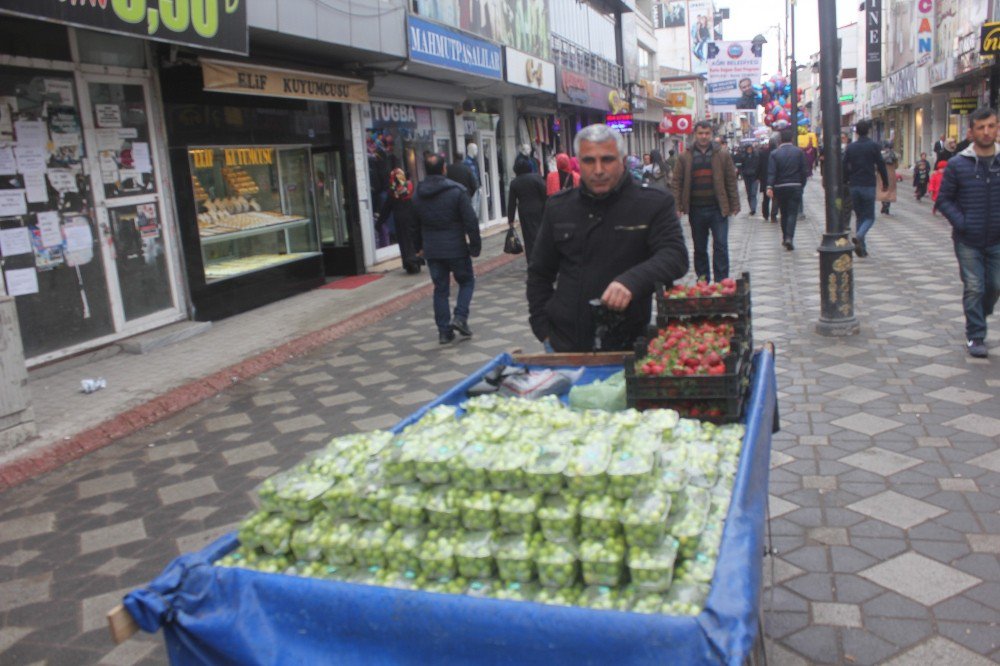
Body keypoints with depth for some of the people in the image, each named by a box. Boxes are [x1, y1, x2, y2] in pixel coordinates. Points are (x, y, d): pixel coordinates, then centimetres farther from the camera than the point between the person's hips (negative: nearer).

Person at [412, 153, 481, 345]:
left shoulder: (418, 195, 5)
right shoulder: (456, 191, -9)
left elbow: (415, 224, 15)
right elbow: (470, 221, -11)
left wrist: (420, 246, 25)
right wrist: (475, 246, -5)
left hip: (432, 250, 4)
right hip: (456, 248, -4)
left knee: (440, 288, 10)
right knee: (467, 281, 14)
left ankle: (444, 331, 9)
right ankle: (460, 317, -4)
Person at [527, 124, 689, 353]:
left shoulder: (654, 205, -3)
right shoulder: (558, 207, 8)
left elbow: (676, 256, -14)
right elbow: (540, 272, 15)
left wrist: (632, 280, -33)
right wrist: (543, 330, 7)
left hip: (627, 344, -2)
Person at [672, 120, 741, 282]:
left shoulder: (723, 155, 5)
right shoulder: (685, 158, 5)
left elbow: (731, 181, 4)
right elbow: (677, 182, 3)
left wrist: (734, 205, 0)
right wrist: (677, 206, -6)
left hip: (718, 209, -1)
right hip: (696, 210, 1)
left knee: (721, 246, -4)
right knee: (699, 248, 10)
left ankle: (721, 282, 1)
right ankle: (703, 280, 21)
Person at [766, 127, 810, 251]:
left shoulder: (775, 154, -2)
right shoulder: (799, 152, -2)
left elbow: (771, 172, -11)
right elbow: (804, 171, -2)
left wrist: (770, 187, -17)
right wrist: (802, 185, 8)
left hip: (780, 187, 1)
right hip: (795, 186, -1)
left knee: (784, 213, 14)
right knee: (792, 213, -2)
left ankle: (785, 238, 22)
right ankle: (789, 237, -18)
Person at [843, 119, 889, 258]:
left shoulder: (850, 147, 4)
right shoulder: (873, 146, -5)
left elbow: (845, 167, 5)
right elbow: (881, 165, -3)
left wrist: (845, 182, 16)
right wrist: (885, 182, 8)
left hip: (854, 186, 4)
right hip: (868, 186, -3)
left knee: (859, 216, 13)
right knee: (870, 217, 4)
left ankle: (862, 248, 10)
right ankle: (859, 236, -26)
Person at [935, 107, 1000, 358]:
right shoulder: (958, 164, -6)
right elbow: (944, 199, 0)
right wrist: (961, 223, -13)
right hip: (968, 241, -2)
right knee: (974, 288, 0)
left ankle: (978, 320, 36)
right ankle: (975, 337, 11)